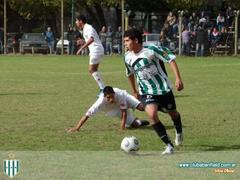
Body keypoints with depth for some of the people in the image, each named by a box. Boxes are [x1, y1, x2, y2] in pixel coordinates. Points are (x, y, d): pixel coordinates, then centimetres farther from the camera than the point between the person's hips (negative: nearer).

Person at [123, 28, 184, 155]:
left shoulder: (151, 50, -20)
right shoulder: (128, 57, -3)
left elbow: (170, 59, -15)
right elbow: (130, 74, 16)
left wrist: (178, 78, -22)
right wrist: (134, 91, 25)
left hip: (163, 88, -2)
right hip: (146, 92, 2)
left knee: (173, 113, 17)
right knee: (151, 114, -23)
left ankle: (179, 132, 53)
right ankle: (169, 145, -16)